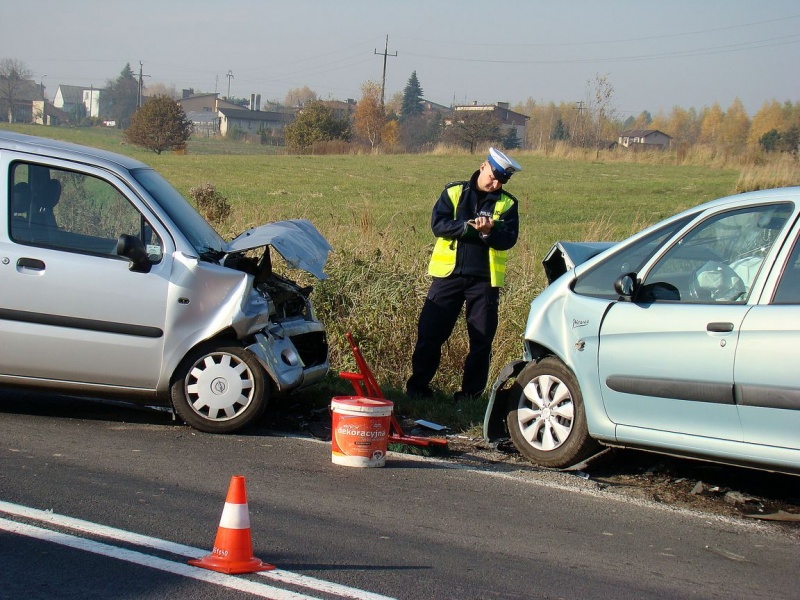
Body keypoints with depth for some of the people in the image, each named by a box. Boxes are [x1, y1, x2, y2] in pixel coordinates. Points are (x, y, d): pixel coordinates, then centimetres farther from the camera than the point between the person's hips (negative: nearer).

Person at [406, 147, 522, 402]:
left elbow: (509, 239, -5)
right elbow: (438, 223, -7)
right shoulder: (454, 192, 4)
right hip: (449, 274, -1)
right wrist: (468, 227, -20)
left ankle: (471, 393, 12)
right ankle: (417, 386, 9)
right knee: (429, 333, -1)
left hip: (485, 279, 1)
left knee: (482, 338, 3)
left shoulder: (507, 203, 6)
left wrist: (490, 231, -24)